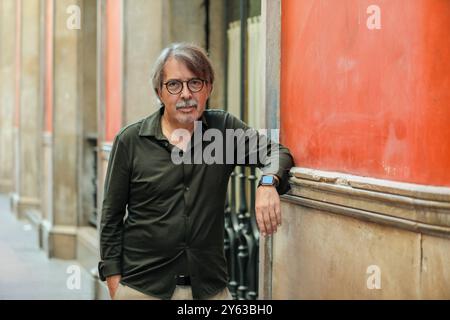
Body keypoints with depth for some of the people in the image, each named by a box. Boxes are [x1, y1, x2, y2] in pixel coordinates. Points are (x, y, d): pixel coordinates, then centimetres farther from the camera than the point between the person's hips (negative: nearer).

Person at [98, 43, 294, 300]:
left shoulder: (225, 128, 4)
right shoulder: (130, 140, -1)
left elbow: (276, 153, 8)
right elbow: (112, 218, 2)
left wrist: (268, 183, -15)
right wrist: (114, 284, -2)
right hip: (142, 288, -1)